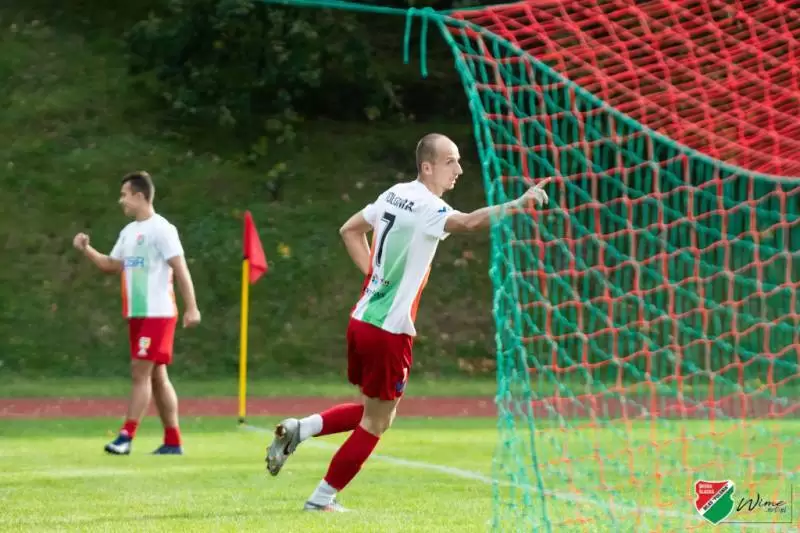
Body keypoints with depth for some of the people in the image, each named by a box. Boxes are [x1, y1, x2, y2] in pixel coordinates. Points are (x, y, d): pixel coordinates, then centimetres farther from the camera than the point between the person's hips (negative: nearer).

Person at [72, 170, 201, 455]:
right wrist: (86, 249, 7)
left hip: (157, 314, -9)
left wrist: (191, 308, -18)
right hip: (136, 314, 9)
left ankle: (126, 436, -13)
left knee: (141, 372, -11)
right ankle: (173, 442, 12)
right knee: (156, 376, 9)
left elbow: (180, 269, -14)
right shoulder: (128, 232, 15)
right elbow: (112, 265, 23)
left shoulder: (161, 229, -11)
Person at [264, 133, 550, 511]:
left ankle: (299, 429, 9)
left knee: (373, 412, 22)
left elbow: (349, 230, 22)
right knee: (376, 423, 6)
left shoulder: (395, 194, 9)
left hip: (361, 320, 8)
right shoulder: (427, 207, -17)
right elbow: (470, 222, -36)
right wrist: (518, 205, -43)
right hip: (389, 332, -8)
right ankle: (323, 498, 11)